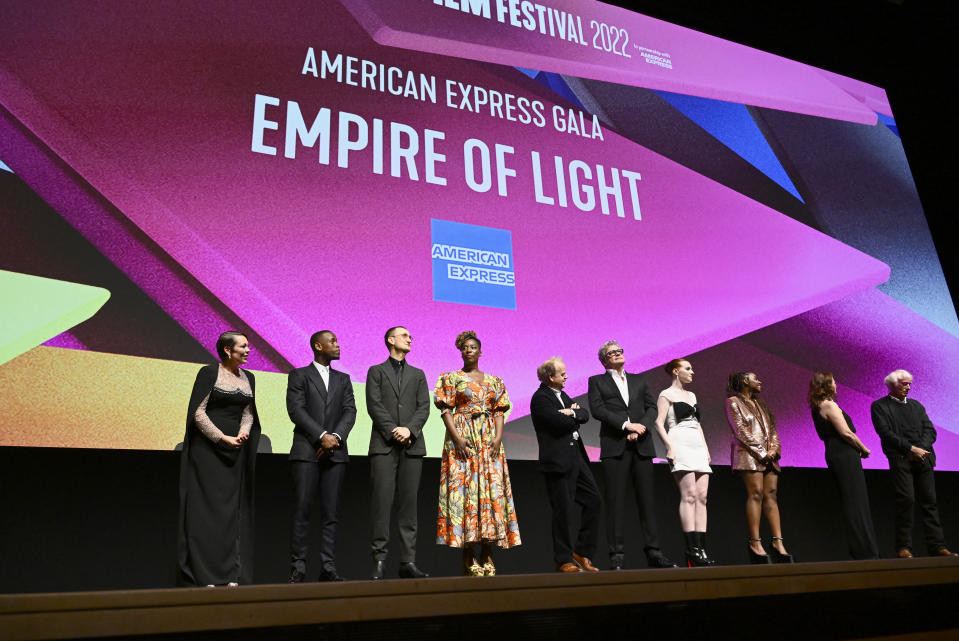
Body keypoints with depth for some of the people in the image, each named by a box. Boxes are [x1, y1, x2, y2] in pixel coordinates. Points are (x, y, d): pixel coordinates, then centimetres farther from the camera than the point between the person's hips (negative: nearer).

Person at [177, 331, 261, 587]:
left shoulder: (248, 378, 11)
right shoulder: (208, 373, -6)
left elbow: (248, 411, 12)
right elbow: (197, 412, -10)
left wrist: (243, 433, -8)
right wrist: (223, 438, -15)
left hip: (236, 452, 6)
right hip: (207, 449, -6)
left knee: (233, 511, 5)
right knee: (206, 508, -3)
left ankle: (231, 574, 10)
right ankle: (203, 575, 3)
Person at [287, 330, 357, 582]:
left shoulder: (343, 379, 19)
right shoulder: (299, 375, 7)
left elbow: (350, 411, 8)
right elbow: (296, 410, -5)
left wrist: (336, 436, -10)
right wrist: (322, 436, -13)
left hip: (335, 452, 3)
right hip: (306, 451, -3)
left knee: (331, 513, 2)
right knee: (302, 511, -5)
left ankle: (328, 568, 4)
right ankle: (298, 568, 0)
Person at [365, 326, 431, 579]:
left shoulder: (418, 375, 20)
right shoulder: (376, 371, 12)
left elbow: (424, 407, 7)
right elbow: (374, 406, -1)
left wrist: (409, 429, -10)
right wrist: (393, 431, -12)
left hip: (412, 445, 3)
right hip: (384, 445, -3)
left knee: (409, 503, 1)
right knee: (382, 502, -7)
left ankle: (408, 561, 3)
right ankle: (379, 561, -4)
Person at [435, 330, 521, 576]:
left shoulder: (494, 381, 16)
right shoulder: (452, 378, 6)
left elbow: (499, 411, 11)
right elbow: (446, 411, -2)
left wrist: (498, 437, -5)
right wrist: (457, 438, -15)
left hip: (489, 439, 4)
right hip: (462, 437, -3)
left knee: (493, 489, -2)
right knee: (464, 488, -8)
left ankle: (487, 556, 4)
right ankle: (468, 558, -4)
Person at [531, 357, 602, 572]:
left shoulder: (562, 395, 17)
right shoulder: (540, 398, -11)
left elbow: (585, 415, 10)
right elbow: (562, 422, -22)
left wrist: (573, 413, -9)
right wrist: (574, 414, -3)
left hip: (576, 458, 9)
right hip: (558, 462, -9)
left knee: (594, 501, 9)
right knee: (563, 512, -1)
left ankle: (582, 552, 18)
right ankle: (563, 560, 13)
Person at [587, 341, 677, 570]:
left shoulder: (639, 380, 21)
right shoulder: (596, 381, 11)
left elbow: (652, 407, 11)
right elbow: (597, 409, -4)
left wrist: (641, 427, -9)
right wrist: (626, 424, -13)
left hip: (642, 446, 3)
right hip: (615, 447, -3)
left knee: (647, 499, 3)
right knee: (615, 501, -4)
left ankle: (653, 552, 7)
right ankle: (617, 555, -2)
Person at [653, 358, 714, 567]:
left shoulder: (691, 395, 23)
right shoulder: (666, 395, 1)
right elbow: (659, 423, -7)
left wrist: (706, 448, 16)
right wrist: (669, 447, -17)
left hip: (697, 447, 8)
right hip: (680, 445, -8)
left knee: (702, 496, -1)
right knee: (689, 495, -14)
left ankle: (701, 547, -2)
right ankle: (692, 547, -15)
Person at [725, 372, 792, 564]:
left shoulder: (761, 404, 25)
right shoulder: (733, 402, 3)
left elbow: (772, 428, 17)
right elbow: (740, 430, -6)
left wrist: (773, 448, -2)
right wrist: (761, 452, -12)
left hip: (769, 455, 6)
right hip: (749, 454, -6)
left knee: (771, 495, -2)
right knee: (756, 494, -14)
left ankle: (778, 541, -6)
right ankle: (755, 543, -14)